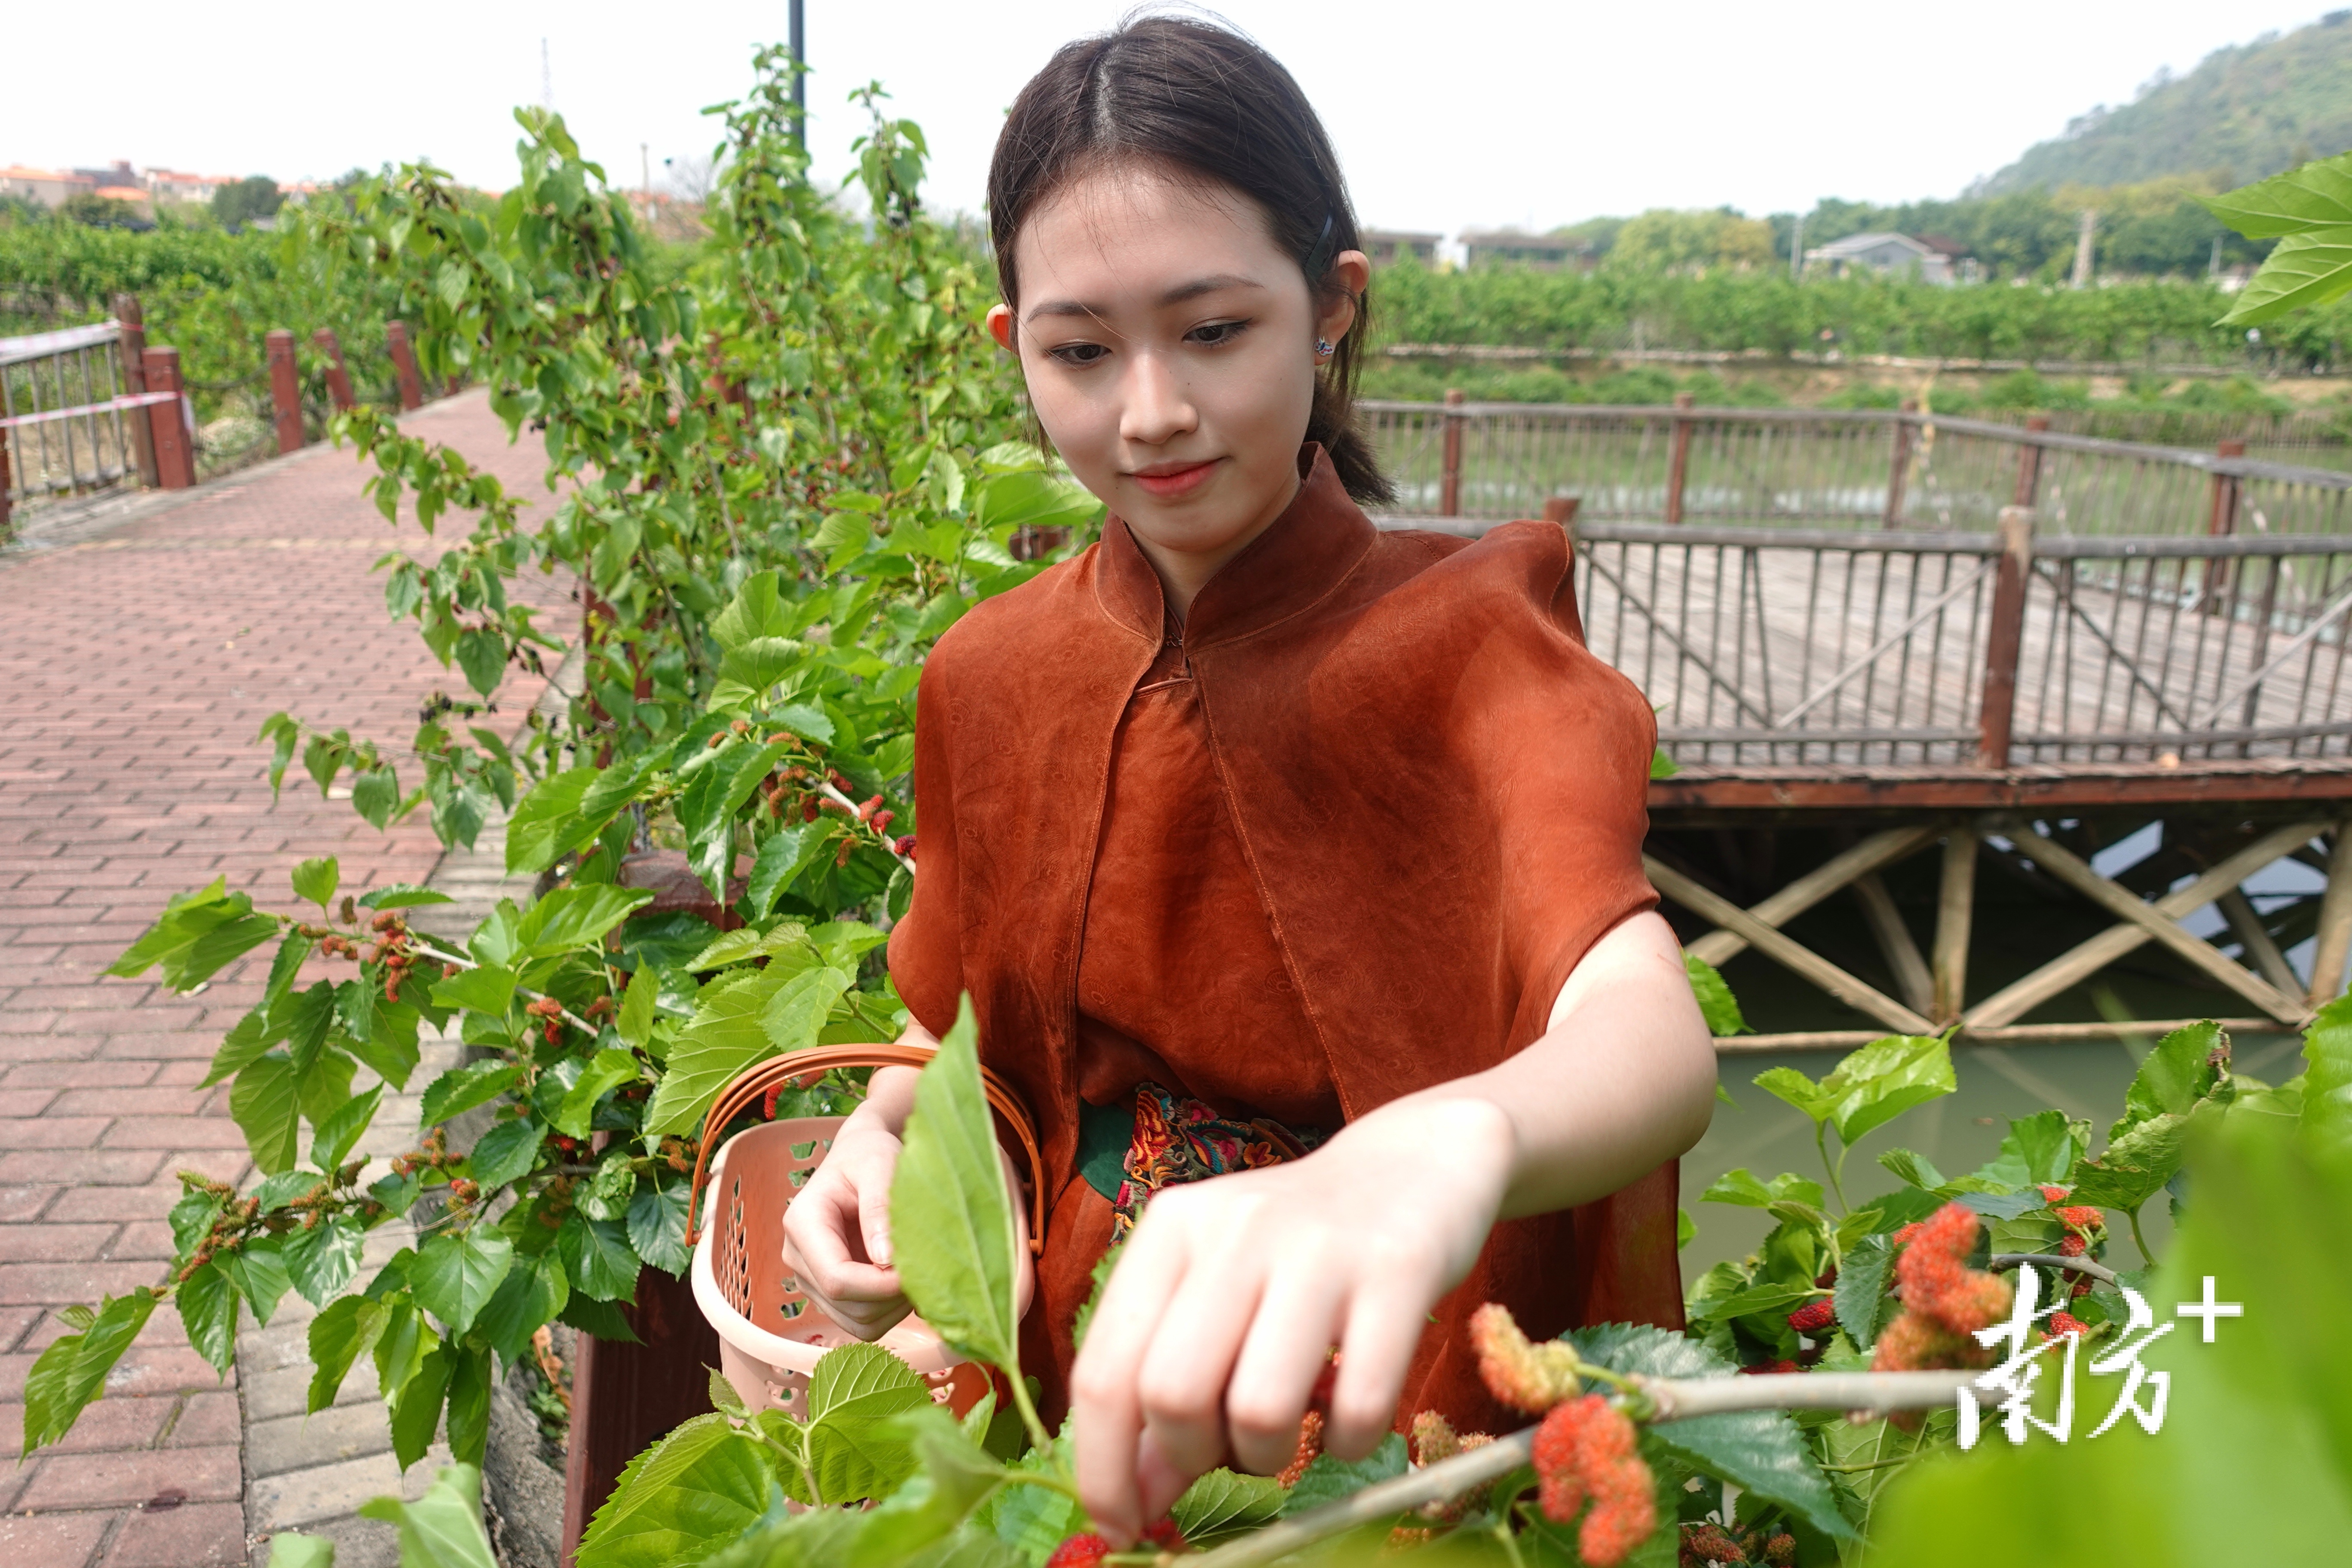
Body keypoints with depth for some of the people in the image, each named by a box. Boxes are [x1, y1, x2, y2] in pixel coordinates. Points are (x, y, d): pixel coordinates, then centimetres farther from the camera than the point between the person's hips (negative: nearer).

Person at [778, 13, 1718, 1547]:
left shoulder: (1457, 643, -20)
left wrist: (1442, 1147, -59)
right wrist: (880, 1141, -14)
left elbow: (1656, 1037, -37)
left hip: (1391, 1421, -3)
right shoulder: (993, 679, -6)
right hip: (1069, 1384, 4)